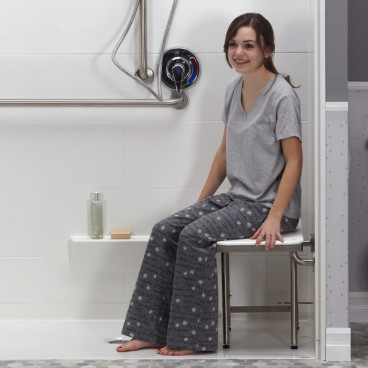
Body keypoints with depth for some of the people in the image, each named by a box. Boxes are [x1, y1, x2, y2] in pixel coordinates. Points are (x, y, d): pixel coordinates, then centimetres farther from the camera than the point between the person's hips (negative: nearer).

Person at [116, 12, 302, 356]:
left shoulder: (282, 96, -15)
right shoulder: (234, 88, 9)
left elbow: (294, 160, -16)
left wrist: (274, 219, -23)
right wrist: (201, 201, 13)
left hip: (270, 204, -8)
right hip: (238, 198, 8)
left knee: (195, 235, -23)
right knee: (165, 230, -8)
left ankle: (192, 337, -14)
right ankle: (150, 331, -5)